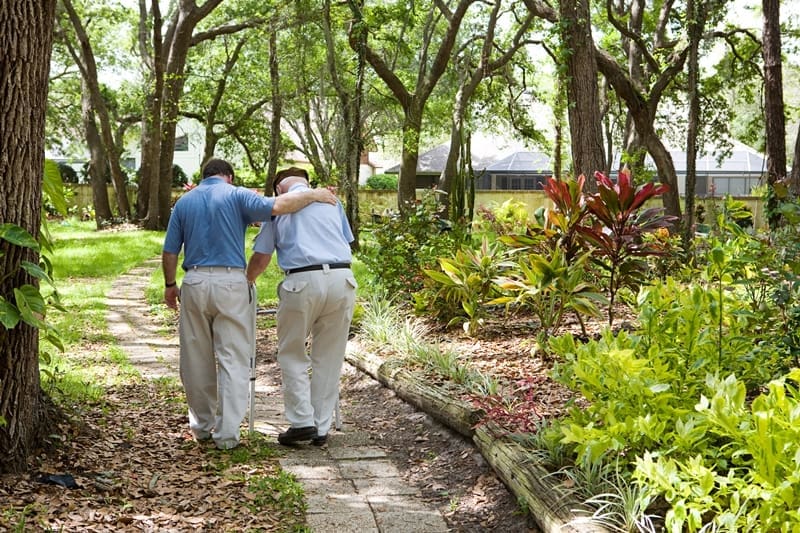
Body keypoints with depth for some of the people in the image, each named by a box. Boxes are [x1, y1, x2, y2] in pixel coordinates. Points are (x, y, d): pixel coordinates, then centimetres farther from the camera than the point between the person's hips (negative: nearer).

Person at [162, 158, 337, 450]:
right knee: (233, 359, 0)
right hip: (231, 283, -3)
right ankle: (227, 432, -4)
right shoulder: (236, 195, 1)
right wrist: (313, 195, -5)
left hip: (194, 283, 3)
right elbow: (276, 206, -17)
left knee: (197, 359, 14)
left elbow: (169, 252, 11)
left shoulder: (184, 202, 13)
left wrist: (170, 286, 24)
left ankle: (202, 425, 26)